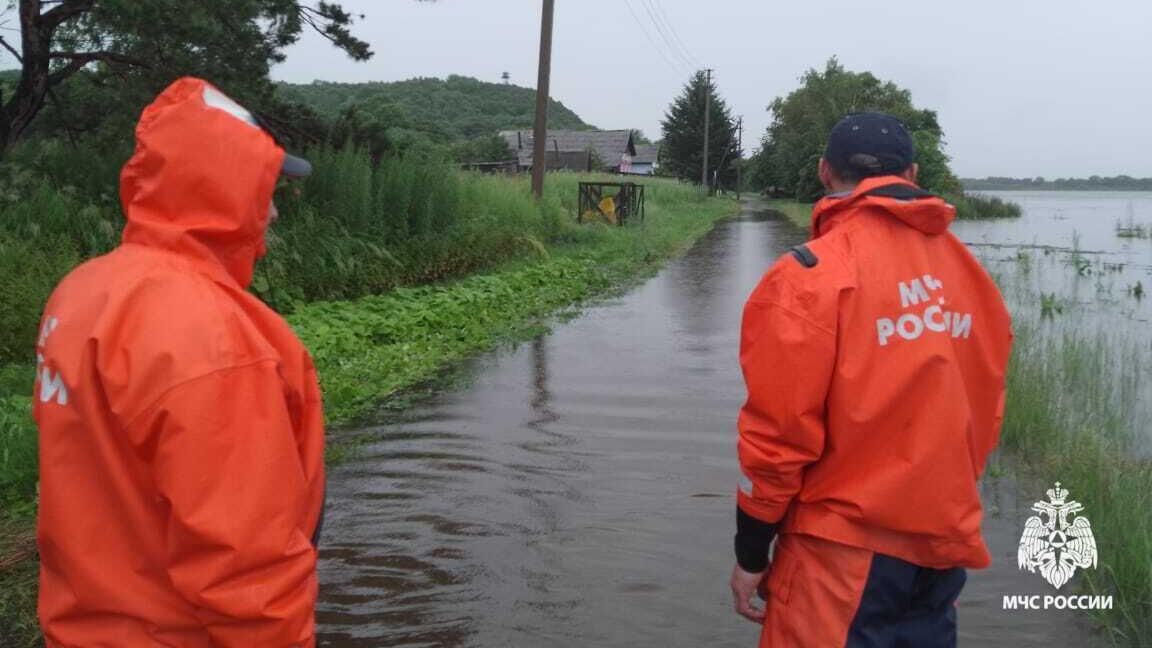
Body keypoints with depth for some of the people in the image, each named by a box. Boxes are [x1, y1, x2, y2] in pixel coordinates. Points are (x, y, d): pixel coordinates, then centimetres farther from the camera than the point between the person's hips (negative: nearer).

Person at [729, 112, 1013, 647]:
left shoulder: (812, 274, -15)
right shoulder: (968, 273, 3)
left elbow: (779, 429, -15)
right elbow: (983, 410, 8)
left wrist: (751, 552, -5)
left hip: (847, 550, -6)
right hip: (945, 548, 6)